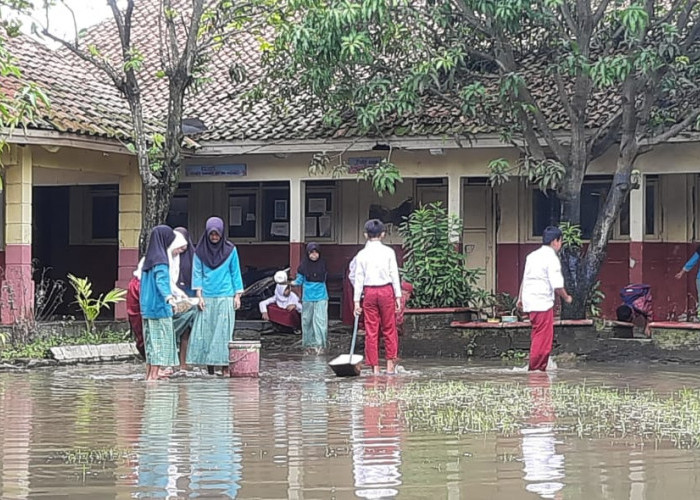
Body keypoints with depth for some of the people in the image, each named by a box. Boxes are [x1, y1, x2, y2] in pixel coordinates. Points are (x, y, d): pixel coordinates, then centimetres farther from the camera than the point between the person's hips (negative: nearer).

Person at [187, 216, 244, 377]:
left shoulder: (230, 250, 4)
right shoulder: (200, 251, 5)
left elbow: (235, 273, 7)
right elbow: (197, 274, 5)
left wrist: (237, 295, 2)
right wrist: (199, 296, -3)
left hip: (225, 297, -1)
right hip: (207, 297, 1)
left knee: (224, 332, -4)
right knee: (205, 331, -2)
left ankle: (225, 366, -4)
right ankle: (209, 365, 2)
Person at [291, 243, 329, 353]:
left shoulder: (323, 264, 1)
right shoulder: (304, 265, -1)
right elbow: (299, 281, 1)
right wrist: (291, 283, -13)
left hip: (321, 297, -1)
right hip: (308, 297, 1)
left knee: (320, 320, -9)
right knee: (307, 320, 5)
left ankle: (320, 345, -8)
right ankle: (308, 344, 15)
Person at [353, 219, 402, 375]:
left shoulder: (362, 254, 1)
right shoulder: (388, 252, -2)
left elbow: (358, 278, 2)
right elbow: (394, 275, -1)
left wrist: (356, 300, 4)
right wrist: (398, 296, 4)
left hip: (369, 292, 1)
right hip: (386, 291, -1)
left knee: (371, 331, 5)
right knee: (389, 329, 8)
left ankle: (374, 367, 5)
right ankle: (390, 364, 6)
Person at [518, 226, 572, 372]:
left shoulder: (532, 256, 13)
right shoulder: (552, 258, -12)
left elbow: (525, 279, 20)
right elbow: (557, 286, -15)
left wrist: (520, 298, 27)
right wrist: (567, 298, 2)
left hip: (529, 301, 9)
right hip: (543, 302, -9)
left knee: (537, 334, 16)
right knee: (543, 337, -2)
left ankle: (535, 367, 20)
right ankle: (536, 369, 1)